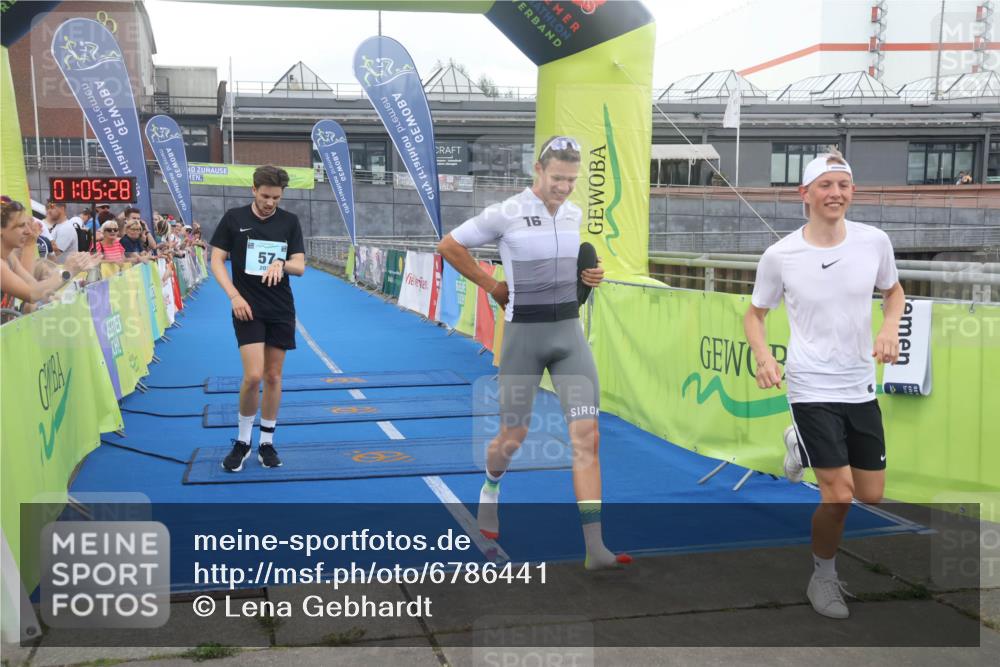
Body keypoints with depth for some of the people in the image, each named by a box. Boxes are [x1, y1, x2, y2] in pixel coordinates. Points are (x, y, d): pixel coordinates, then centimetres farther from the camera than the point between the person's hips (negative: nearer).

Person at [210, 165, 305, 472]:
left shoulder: (290, 221, 3)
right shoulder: (234, 218, -2)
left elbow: (300, 265, 0)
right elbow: (217, 260, -1)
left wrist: (281, 264, -22)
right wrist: (234, 296, -13)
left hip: (281, 311, 3)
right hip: (248, 308, -3)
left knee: (273, 377, 7)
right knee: (253, 376, -13)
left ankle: (267, 443, 20)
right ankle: (242, 441, 7)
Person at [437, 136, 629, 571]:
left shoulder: (573, 214, 8)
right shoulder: (506, 214, -8)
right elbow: (448, 246, 2)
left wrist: (588, 276, 6)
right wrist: (492, 286, 4)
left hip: (569, 331, 4)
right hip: (524, 333, -4)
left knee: (587, 434, -8)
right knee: (512, 438, 5)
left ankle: (594, 547, -8)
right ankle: (490, 489, 41)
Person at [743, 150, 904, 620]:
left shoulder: (875, 241, -4)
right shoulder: (779, 256, -11)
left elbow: (892, 289, 15)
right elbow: (755, 314, 3)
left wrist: (889, 329, -5)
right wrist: (764, 358, -16)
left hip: (861, 387, 4)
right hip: (812, 388, -4)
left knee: (871, 495, 11)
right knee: (839, 493, -11)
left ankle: (803, 446, 38)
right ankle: (823, 577, 16)